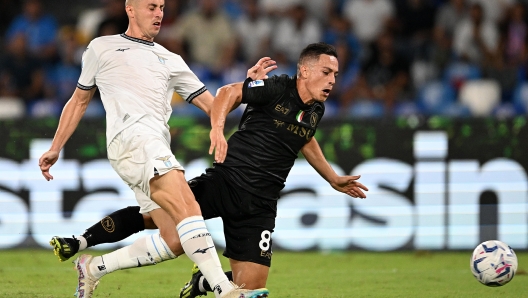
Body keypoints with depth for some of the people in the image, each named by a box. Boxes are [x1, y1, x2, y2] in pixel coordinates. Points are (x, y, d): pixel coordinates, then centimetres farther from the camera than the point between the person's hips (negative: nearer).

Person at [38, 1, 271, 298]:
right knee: (188, 209, -26)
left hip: (158, 149, 6)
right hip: (130, 137, -6)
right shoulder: (101, 48, 20)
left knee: (175, 241, -7)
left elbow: (212, 104, 24)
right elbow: (80, 100, 27)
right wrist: (55, 149, 24)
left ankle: (94, 267, 10)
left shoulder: (170, 61, 29)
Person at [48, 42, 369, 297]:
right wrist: (217, 128, -30)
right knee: (156, 212, -17)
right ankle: (79, 243, -3)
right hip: (227, 181, -5)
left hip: (258, 206, 5)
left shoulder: (316, 110, 11)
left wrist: (335, 180, 38)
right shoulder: (276, 89, -9)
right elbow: (229, 93, -12)